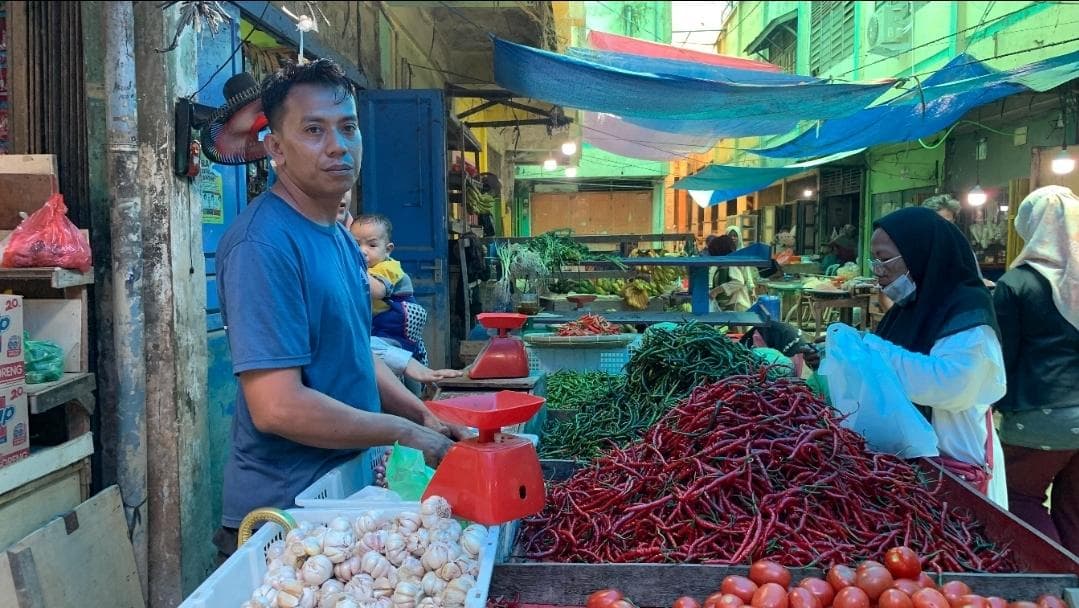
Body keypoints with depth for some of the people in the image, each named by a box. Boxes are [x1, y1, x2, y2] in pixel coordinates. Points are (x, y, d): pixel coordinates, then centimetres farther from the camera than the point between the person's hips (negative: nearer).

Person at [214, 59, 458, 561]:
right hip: (282, 511, -9)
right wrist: (404, 433, -18)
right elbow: (277, 407, -28)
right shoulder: (263, 243, -22)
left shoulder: (342, 239, 7)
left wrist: (423, 415, 2)